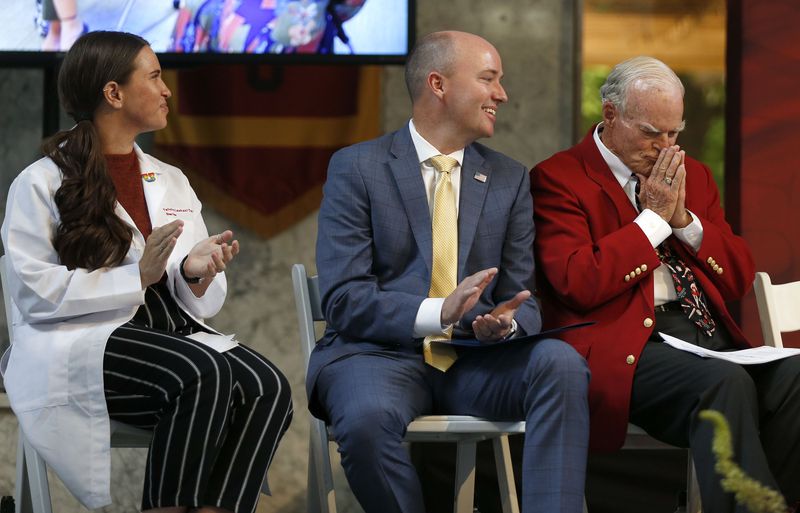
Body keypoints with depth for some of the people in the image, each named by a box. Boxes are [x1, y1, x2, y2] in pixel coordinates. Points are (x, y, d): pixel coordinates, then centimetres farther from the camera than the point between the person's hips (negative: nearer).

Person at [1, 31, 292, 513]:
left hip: (173, 330, 6)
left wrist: (197, 274, -5)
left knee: (268, 387, -26)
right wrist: (137, 278, -14)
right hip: (83, 346, -6)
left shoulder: (172, 181, 22)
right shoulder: (42, 183, 4)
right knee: (207, 374, -34)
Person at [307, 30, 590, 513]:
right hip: (382, 353, -3)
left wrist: (506, 323, -15)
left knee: (561, 363, -27)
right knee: (369, 418, -37)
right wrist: (438, 313, -24)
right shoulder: (356, 167, 1)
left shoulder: (510, 179, 13)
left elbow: (523, 298, 11)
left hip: (474, 360, 3)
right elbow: (343, 298, -8)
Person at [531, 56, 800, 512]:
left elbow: (740, 277, 18)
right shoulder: (558, 179, 3)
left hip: (709, 337, 6)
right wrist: (654, 218, -5)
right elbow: (578, 284, -12)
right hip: (627, 348, -6)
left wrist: (684, 218, 2)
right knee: (726, 383, -35)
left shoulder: (692, 175, 22)